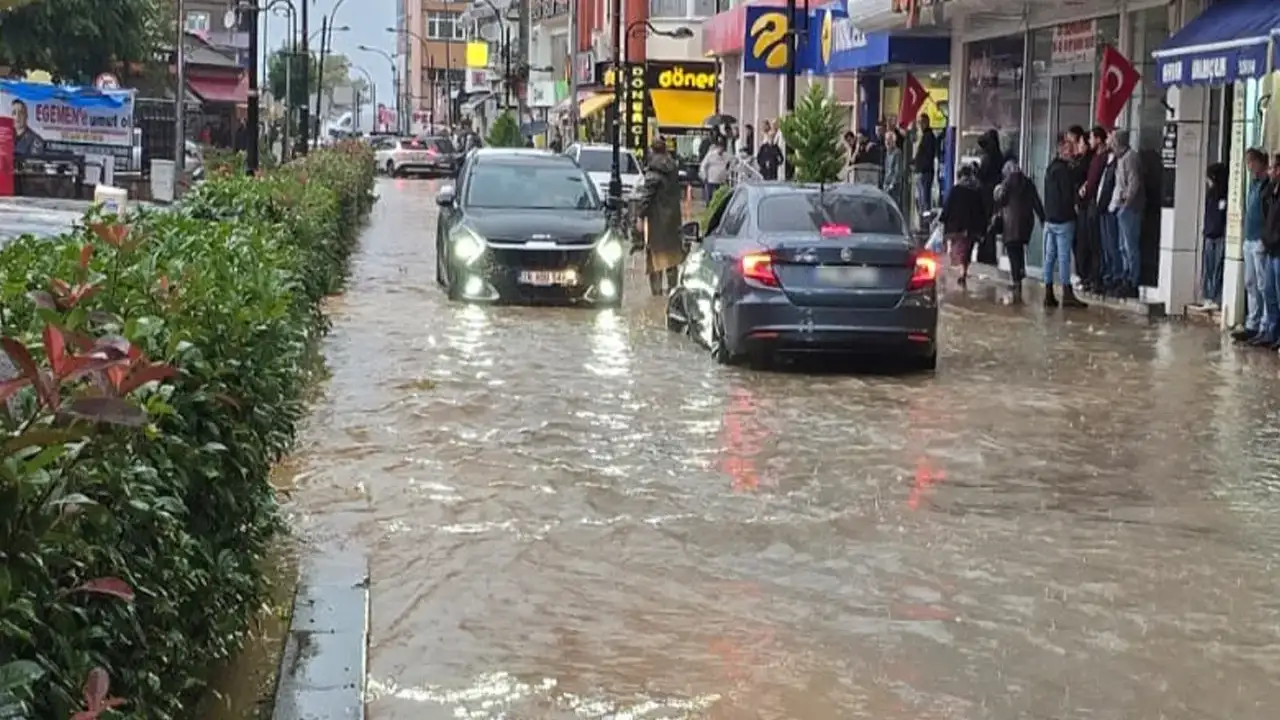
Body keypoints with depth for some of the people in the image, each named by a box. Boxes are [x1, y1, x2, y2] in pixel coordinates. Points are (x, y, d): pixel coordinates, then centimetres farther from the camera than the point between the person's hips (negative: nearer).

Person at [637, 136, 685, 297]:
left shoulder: (654, 171, -15)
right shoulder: (673, 167, 7)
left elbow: (647, 195, -18)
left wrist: (641, 216, -16)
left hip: (657, 216, -7)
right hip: (673, 214, 7)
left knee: (656, 251, -1)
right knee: (672, 251, 15)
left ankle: (656, 287, -2)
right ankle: (672, 285, 22)